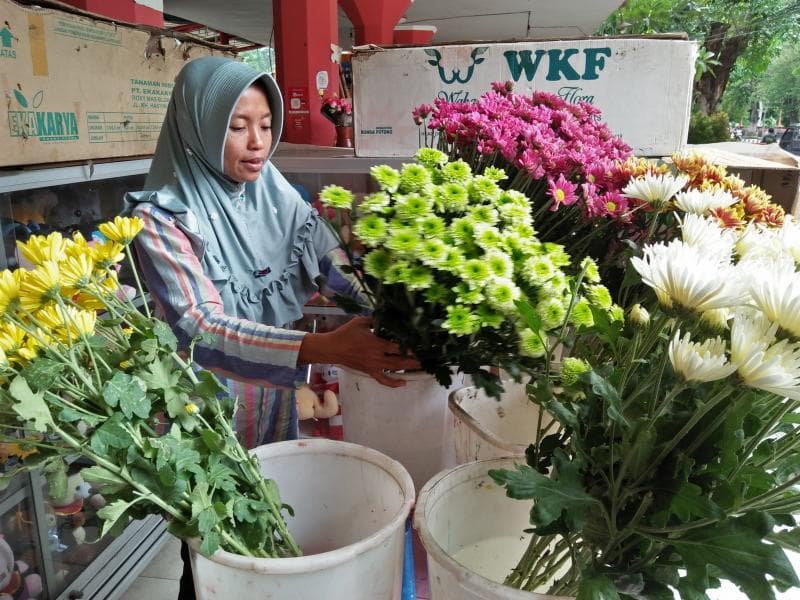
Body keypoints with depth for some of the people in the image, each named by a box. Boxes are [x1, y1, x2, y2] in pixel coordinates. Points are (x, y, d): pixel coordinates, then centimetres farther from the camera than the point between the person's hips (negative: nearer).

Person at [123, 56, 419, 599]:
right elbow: (201, 330, -30)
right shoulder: (164, 215, -19)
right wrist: (327, 347, -42)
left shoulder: (273, 190, -3)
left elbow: (333, 260, -8)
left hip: (277, 401, 5)